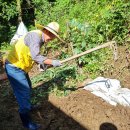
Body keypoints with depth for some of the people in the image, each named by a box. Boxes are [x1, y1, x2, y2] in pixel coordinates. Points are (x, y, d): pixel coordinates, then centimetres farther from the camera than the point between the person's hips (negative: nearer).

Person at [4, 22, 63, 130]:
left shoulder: (40, 39, 8)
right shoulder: (35, 36, -23)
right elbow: (35, 56, -31)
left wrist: (41, 63, 2)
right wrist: (52, 62, -25)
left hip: (20, 66, 10)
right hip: (14, 67, -10)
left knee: (27, 88, 24)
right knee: (23, 92, -5)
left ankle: (27, 106, 49)